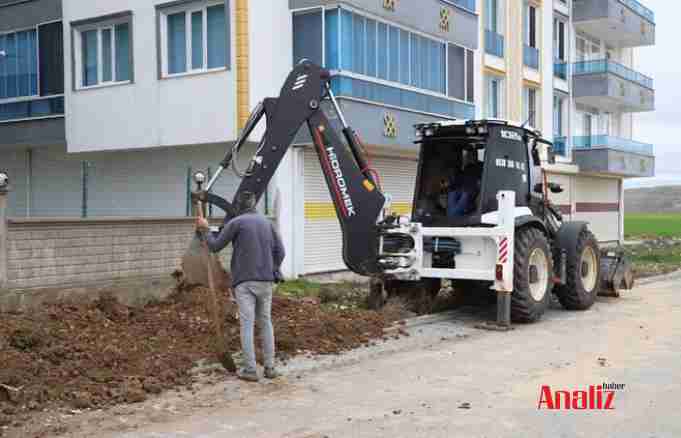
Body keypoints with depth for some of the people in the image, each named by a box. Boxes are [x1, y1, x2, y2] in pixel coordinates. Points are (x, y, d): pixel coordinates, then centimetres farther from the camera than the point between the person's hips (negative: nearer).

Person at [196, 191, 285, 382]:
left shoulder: (236, 223, -4)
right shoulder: (267, 222, 10)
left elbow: (215, 246, 1)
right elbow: (280, 251, 7)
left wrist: (205, 229, 16)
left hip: (244, 281, -4)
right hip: (266, 281, 4)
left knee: (247, 324, -2)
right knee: (265, 322, 11)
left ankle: (250, 370, -3)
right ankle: (270, 367, 11)